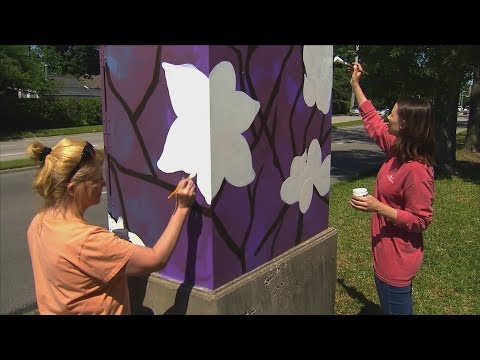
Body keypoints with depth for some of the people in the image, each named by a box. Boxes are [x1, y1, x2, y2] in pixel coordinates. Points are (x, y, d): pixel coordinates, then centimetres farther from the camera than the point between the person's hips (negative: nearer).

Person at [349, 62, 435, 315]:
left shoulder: (416, 170, -27)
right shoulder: (398, 151, -2)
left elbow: (420, 221, -22)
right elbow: (373, 122, 11)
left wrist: (377, 207, -30)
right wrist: (355, 84, 13)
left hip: (396, 259, -9)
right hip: (389, 254, 9)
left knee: (396, 309, 10)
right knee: (399, 306, 27)